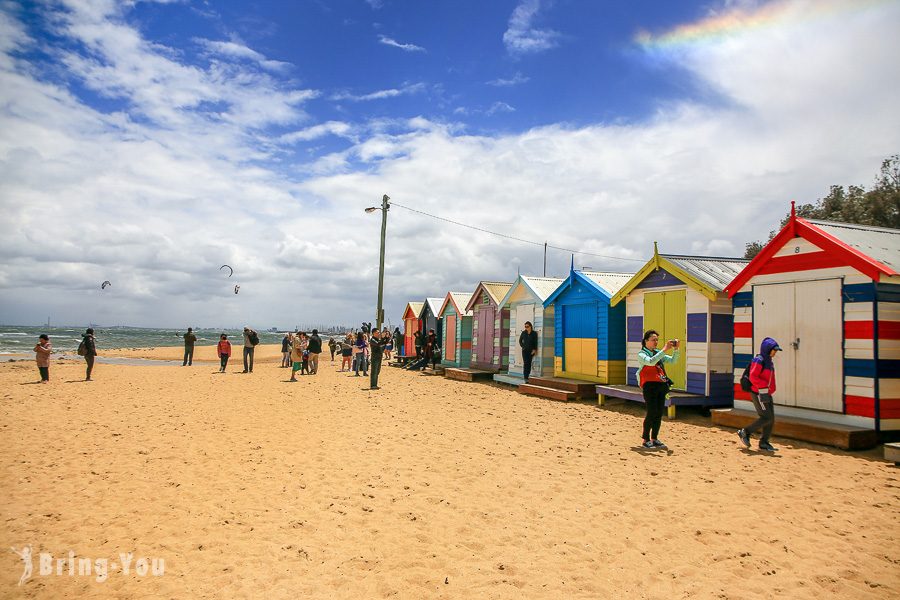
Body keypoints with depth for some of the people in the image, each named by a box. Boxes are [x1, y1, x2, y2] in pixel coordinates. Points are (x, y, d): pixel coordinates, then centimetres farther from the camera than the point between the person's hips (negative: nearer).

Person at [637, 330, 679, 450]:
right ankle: (646, 440, 2)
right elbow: (651, 362, -23)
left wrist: (676, 349, -8)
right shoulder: (641, 354, -3)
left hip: (661, 386, 6)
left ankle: (654, 439, 17)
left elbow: (673, 360, 8)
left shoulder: (658, 353, 18)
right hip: (649, 386, -6)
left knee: (659, 413, 7)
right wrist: (665, 349, -26)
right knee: (651, 413, -9)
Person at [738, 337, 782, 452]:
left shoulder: (769, 361, 16)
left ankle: (763, 443, 15)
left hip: (766, 394, 10)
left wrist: (769, 389, 16)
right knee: (766, 418, -11)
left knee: (771, 419, 7)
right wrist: (764, 386, -27)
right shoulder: (759, 360, -14)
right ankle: (745, 432, 2)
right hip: (759, 394, -10)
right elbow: (753, 377, -21)